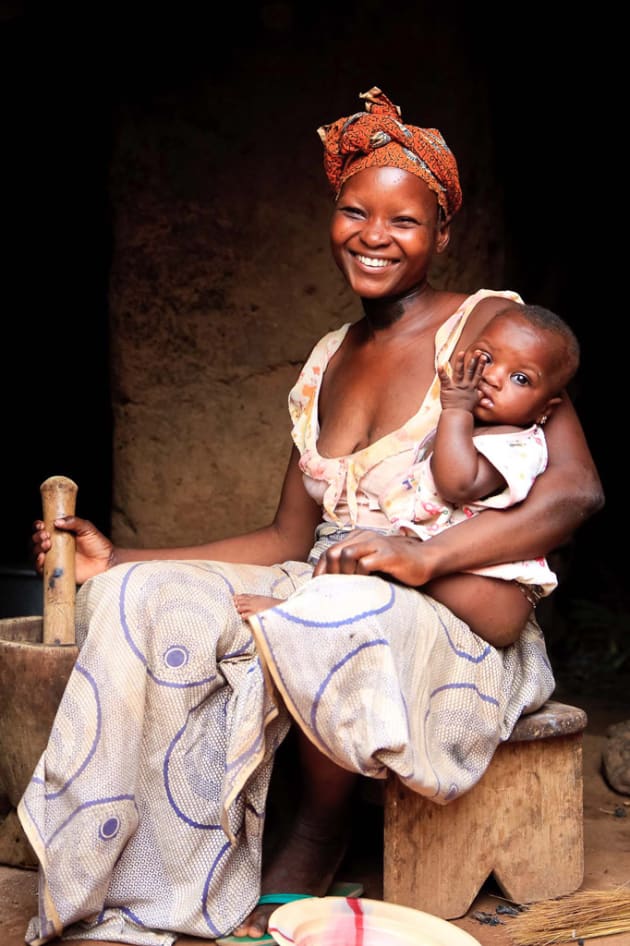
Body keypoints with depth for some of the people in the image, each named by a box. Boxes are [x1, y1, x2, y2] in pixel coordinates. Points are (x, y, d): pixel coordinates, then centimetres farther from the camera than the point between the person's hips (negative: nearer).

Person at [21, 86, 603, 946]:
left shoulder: (485, 324, -3)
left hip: (459, 624, -6)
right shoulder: (328, 361, 16)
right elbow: (289, 541, 14)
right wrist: (120, 563, 9)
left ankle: (317, 844, -8)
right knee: (145, 602, -18)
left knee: (330, 617, -37)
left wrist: (425, 557, -25)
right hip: (321, 597, 6)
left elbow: (576, 490, -13)